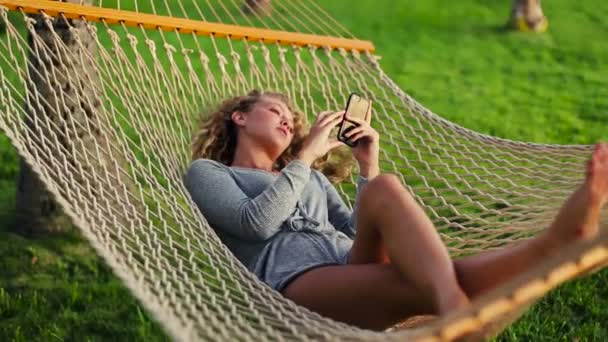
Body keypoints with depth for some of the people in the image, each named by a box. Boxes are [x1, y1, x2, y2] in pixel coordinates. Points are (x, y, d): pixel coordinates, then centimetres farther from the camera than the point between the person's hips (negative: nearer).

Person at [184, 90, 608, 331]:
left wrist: (368, 167, 18)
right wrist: (305, 156, 5)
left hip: (352, 265, 6)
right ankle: (459, 319, -64)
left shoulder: (312, 178, 38)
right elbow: (257, 222, -1)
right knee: (385, 190, -36)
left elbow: (359, 233, 24)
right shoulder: (206, 172, 21)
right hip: (293, 280, -5)